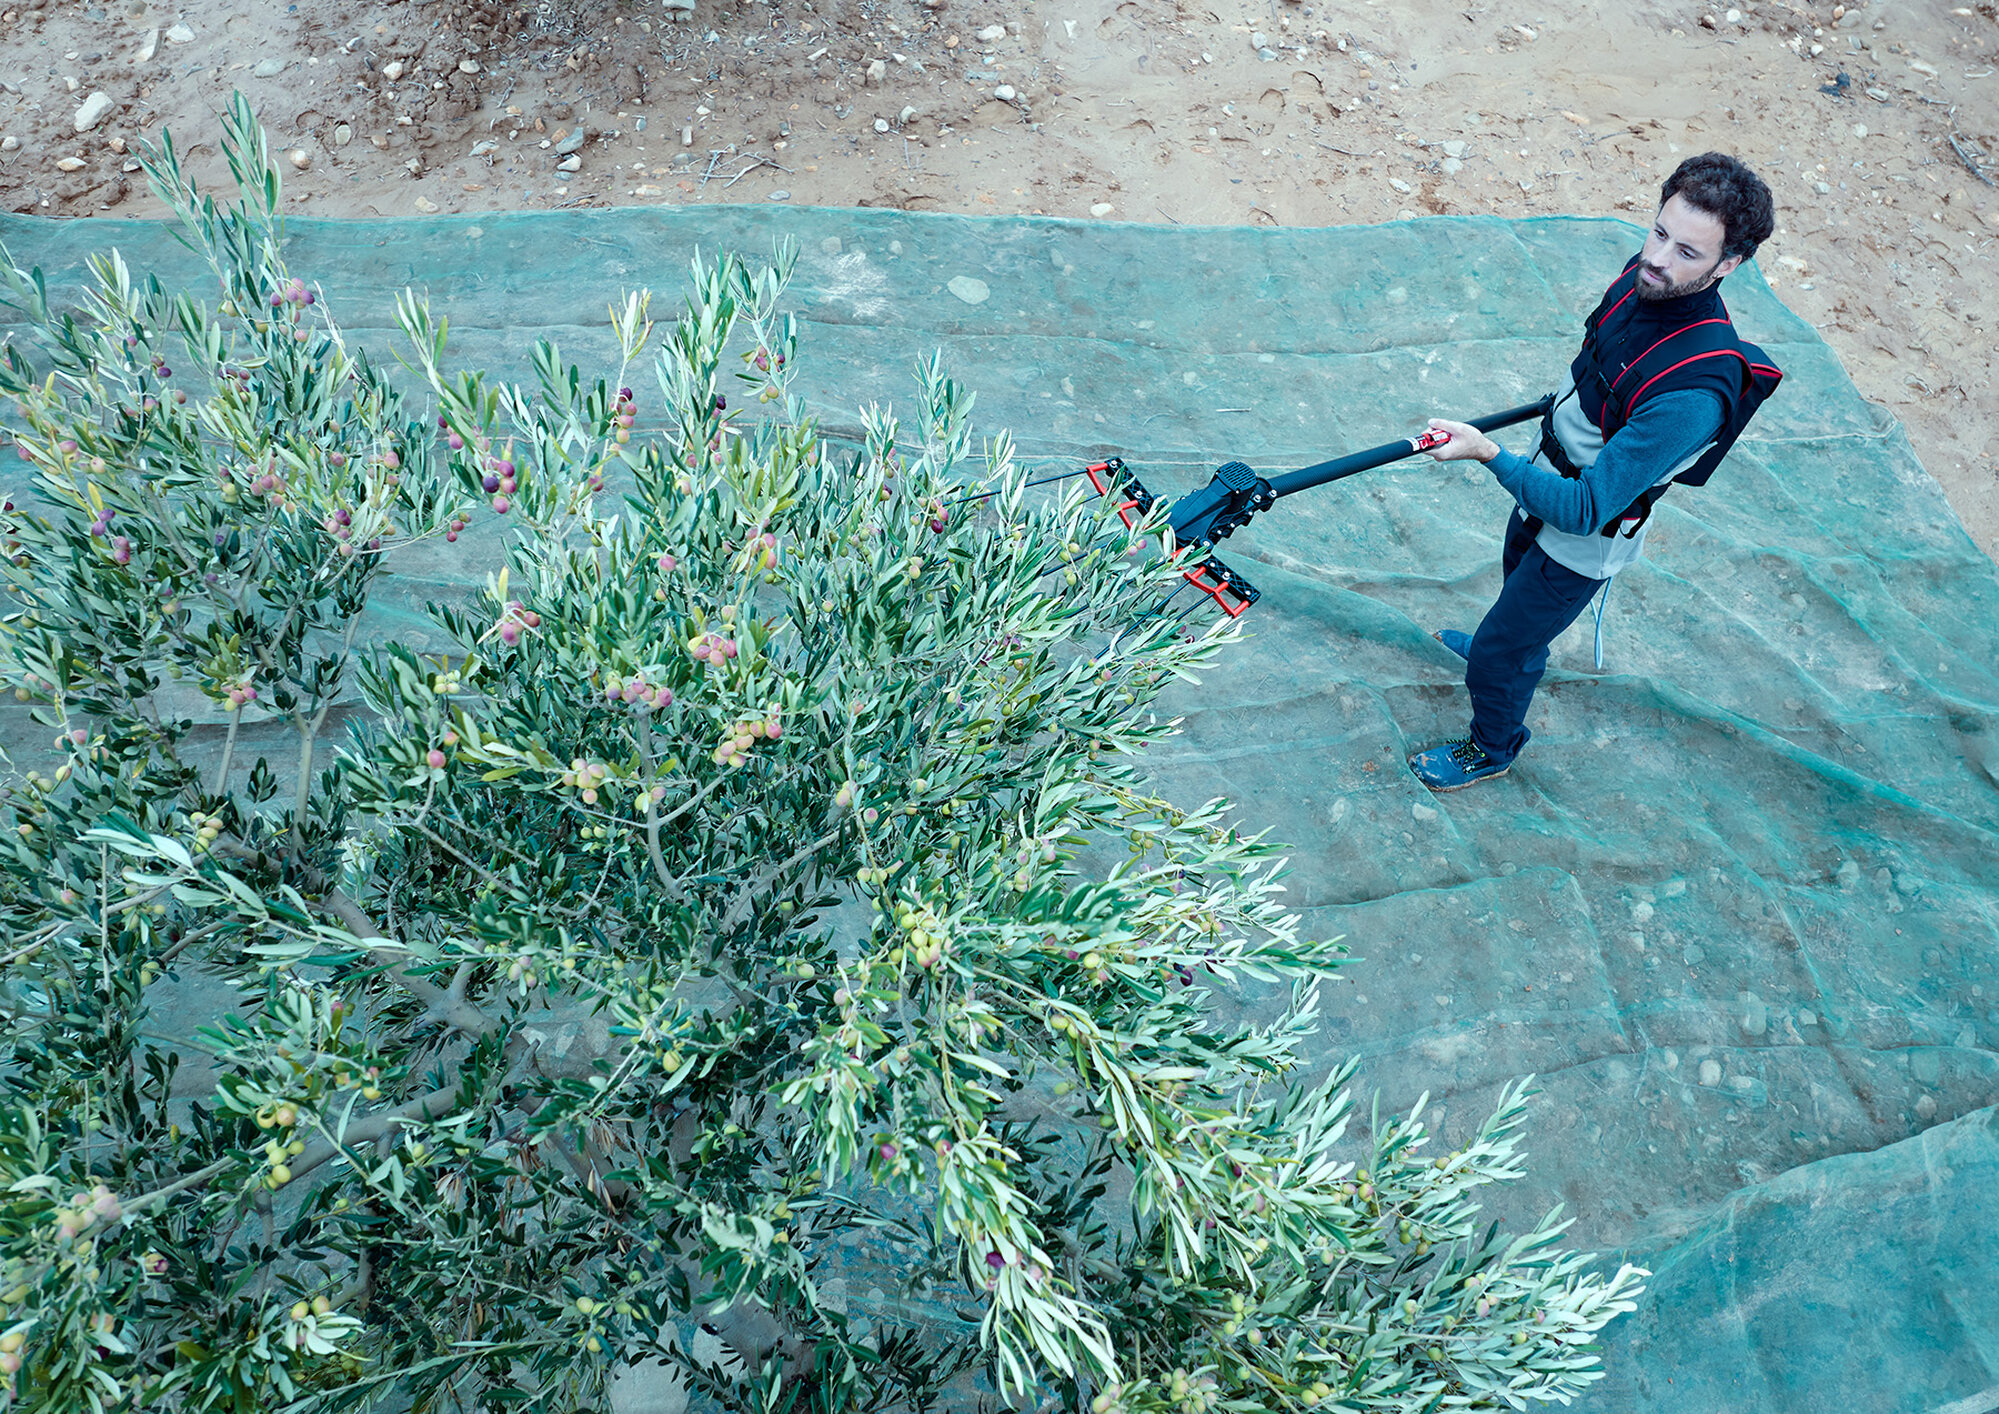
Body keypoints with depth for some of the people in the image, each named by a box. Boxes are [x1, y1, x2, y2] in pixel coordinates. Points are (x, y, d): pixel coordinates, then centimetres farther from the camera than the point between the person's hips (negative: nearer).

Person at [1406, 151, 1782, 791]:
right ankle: (1514, 648, 69)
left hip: (1584, 539, -8)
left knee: (1496, 657, 9)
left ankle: (1493, 748, 41)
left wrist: (1488, 453, -42)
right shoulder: (1644, 274, -18)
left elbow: (1584, 510, -38)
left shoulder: (1693, 392, -42)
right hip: (1551, 483, 8)